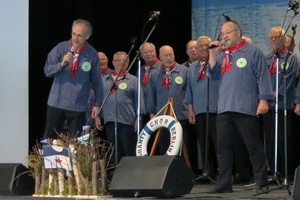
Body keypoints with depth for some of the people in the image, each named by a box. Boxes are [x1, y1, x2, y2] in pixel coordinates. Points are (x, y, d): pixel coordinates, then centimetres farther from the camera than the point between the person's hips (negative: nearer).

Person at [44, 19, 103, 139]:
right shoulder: (61, 48, 0)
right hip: (56, 103, 1)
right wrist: (62, 64, -19)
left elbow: (97, 81, 5)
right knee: (50, 139, 4)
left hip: (78, 105, -1)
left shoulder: (92, 54, -1)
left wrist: (97, 104, 5)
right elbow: (47, 71, -2)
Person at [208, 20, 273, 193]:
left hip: (245, 108, -6)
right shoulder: (222, 55, 18)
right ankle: (224, 184, 8)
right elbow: (215, 75, 9)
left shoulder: (253, 53, 0)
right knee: (223, 147, 4)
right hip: (224, 109, 6)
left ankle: (262, 183, 3)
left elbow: (262, 77, -4)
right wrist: (213, 54, 1)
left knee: (254, 146, -2)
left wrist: (264, 100, -13)